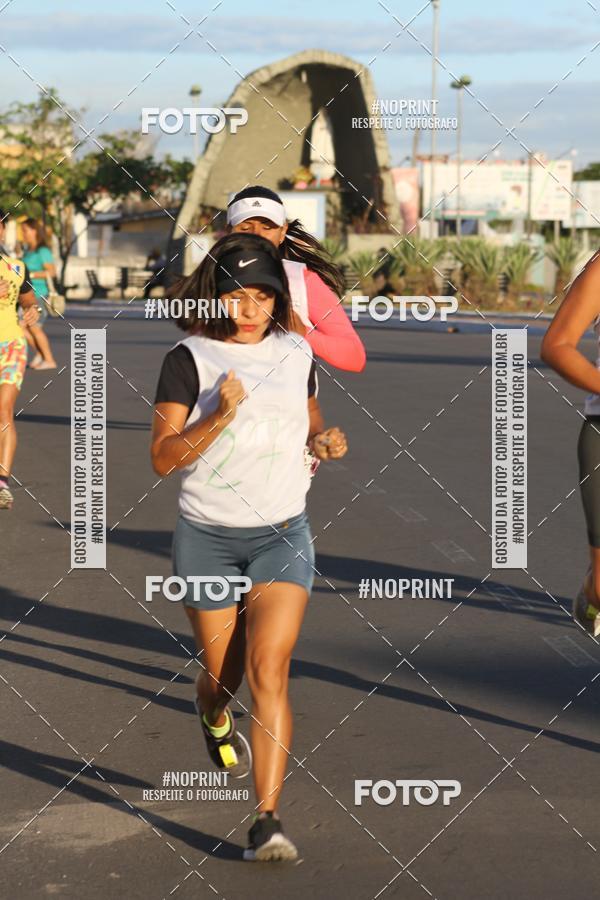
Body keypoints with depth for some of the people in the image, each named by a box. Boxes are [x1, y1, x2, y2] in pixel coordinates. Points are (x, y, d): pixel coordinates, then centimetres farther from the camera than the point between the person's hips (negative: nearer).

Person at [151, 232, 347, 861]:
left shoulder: (297, 353, 5)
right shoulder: (189, 359, -7)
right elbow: (163, 458, -11)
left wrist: (325, 442, 1)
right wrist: (220, 417, -25)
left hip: (282, 534, 1)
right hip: (206, 536, -1)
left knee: (267, 668, -15)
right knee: (221, 676, 10)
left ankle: (267, 820, -17)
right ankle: (214, 717, 50)